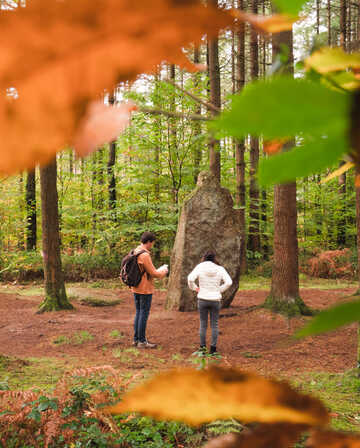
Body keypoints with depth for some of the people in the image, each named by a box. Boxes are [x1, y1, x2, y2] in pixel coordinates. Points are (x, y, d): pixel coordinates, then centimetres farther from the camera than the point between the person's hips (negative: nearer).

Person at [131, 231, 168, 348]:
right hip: (145, 289, -9)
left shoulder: (135, 252, 8)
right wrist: (163, 271, 1)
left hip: (136, 288, 9)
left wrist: (157, 271, 13)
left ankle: (136, 339, 21)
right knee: (144, 314, -1)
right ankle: (142, 341, 5)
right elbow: (153, 273, -18)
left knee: (138, 313, 15)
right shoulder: (144, 255, -21)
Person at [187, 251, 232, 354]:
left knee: (203, 324, 12)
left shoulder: (200, 267, -5)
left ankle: (202, 346, 16)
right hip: (215, 300, 0)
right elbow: (229, 282, -9)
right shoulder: (220, 269, -2)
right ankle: (213, 348, 10)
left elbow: (190, 278, -16)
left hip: (202, 299, 0)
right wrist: (219, 290, 2)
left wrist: (195, 288, -1)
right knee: (214, 324, 10)